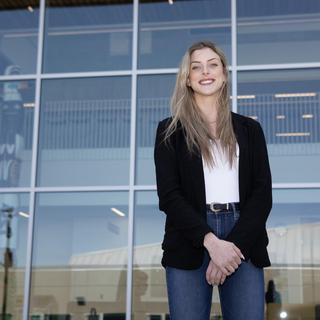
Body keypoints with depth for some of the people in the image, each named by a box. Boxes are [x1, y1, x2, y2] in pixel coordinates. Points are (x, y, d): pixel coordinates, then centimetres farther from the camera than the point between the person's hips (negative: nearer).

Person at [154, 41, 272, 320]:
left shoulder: (249, 129, 13)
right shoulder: (171, 130, 8)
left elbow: (262, 194, 5)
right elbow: (169, 195, -1)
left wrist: (234, 244, -10)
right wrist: (211, 242, -14)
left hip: (243, 244, 2)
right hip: (189, 246, -1)